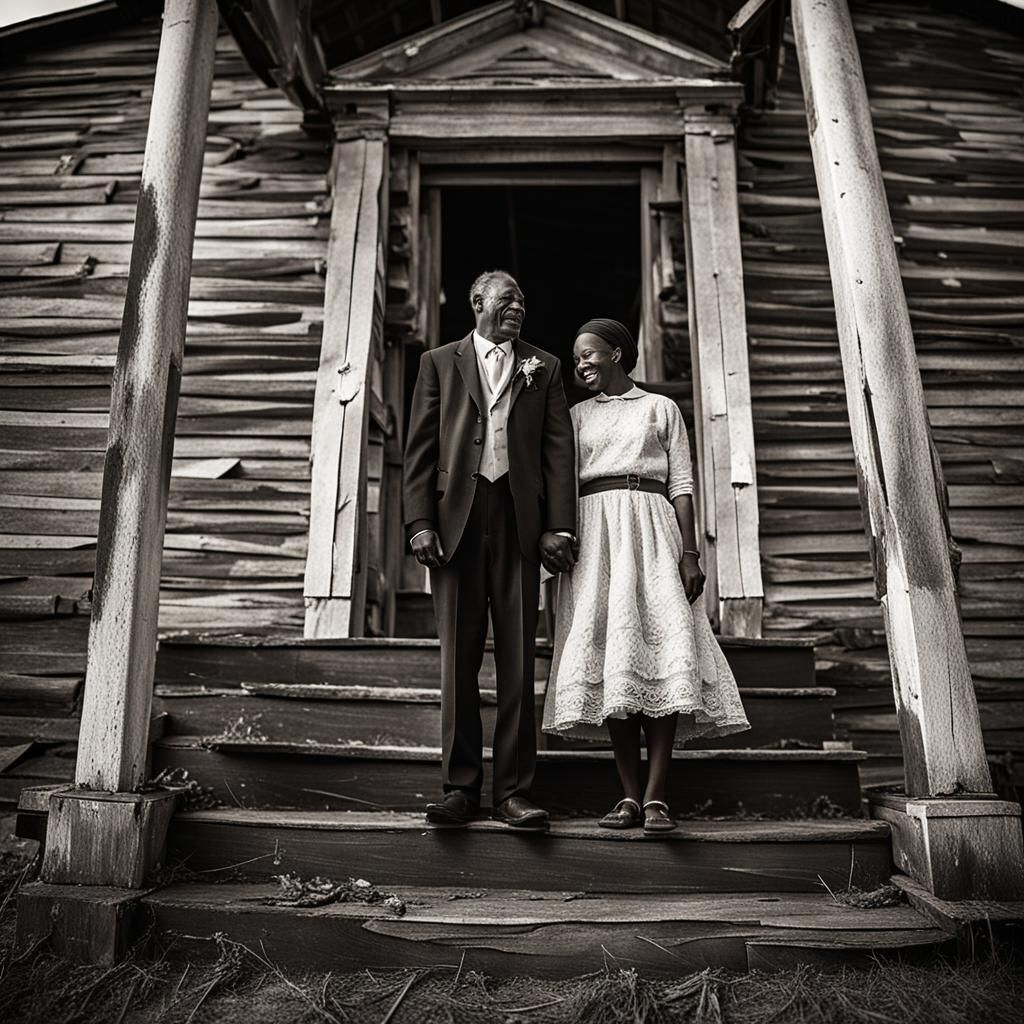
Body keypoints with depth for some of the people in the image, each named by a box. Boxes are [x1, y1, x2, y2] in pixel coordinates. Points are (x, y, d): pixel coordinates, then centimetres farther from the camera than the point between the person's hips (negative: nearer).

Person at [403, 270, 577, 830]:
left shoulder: (543, 367, 18)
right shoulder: (439, 363, 16)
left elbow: (559, 448, 8)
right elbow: (420, 448, 7)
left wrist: (559, 526, -4)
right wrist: (419, 522, -5)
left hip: (519, 518, 1)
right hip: (456, 518, 0)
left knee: (518, 660, 0)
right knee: (458, 659, 2)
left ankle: (513, 791, 8)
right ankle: (459, 787, 11)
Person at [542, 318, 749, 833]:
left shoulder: (661, 408, 16)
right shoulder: (578, 415, 21)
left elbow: (681, 483, 7)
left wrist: (689, 553, -6)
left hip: (651, 529, -1)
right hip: (593, 534, 2)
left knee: (663, 648, -14)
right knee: (610, 652, -8)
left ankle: (656, 795, -13)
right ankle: (631, 795, -4)